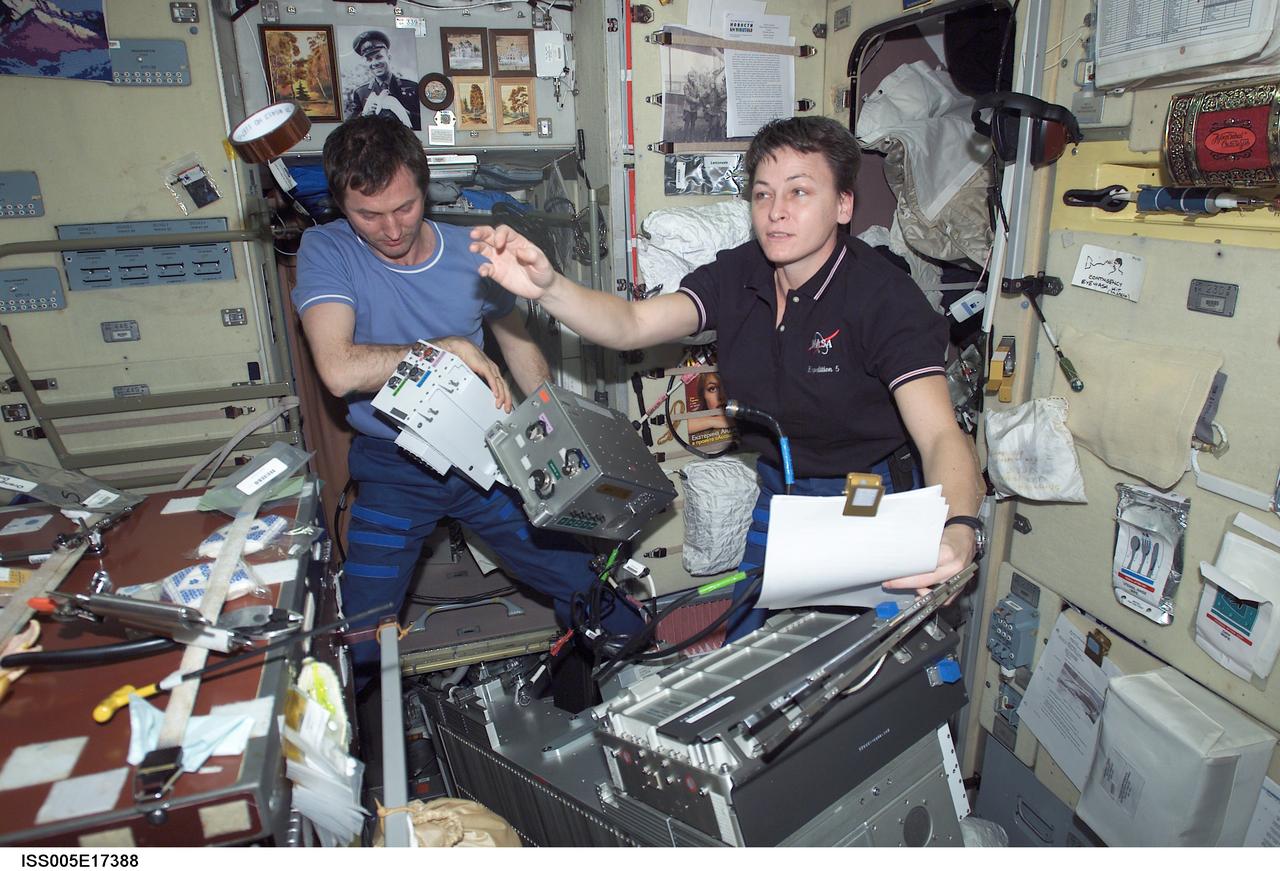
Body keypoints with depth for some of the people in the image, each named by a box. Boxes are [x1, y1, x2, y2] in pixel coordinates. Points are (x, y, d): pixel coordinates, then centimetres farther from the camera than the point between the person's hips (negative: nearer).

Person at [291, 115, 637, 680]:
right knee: (360, 645, -1)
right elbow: (339, 370, -23)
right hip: (394, 470, -1)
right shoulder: (325, 250, -9)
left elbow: (520, 345, 10)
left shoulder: (472, 252, -3)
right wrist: (450, 347, -20)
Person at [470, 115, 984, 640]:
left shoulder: (886, 297, -22)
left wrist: (958, 530, -53)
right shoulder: (738, 274, -8)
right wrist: (547, 287, -38)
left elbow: (941, 434, -32)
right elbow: (630, 326, -19)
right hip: (776, 488, 5)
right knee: (739, 655, 17)